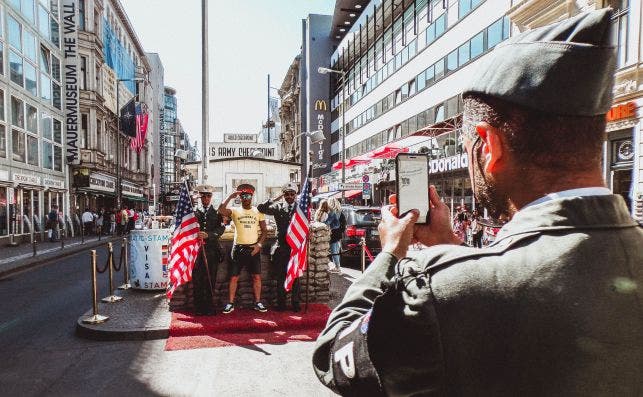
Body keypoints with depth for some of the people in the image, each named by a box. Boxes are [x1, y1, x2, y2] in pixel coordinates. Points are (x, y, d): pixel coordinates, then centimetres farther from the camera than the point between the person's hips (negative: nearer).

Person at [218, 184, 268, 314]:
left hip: (253, 248, 1)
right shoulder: (235, 211, 2)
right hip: (238, 248, -1)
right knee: (234, 277, 2)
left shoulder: (258, 211, 6)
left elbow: (264, 230, 6)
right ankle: (230, 303, 12)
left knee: (257, 276, 2)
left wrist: (259, 244, -7)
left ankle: (257, 303, 13)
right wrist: (230, 197, -14)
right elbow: (221, 210, -18)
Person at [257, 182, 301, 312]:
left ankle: (295, 303, 15)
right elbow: (261, 208, -6)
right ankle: (281, 303, 17)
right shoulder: (278, 207, 5)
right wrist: (275, 199, -9)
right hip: (281, 247, 0)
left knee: (295, 277, 5)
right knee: (281, 276, 6)